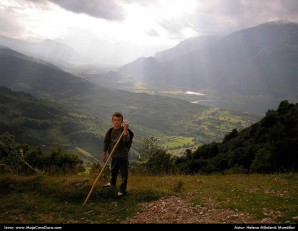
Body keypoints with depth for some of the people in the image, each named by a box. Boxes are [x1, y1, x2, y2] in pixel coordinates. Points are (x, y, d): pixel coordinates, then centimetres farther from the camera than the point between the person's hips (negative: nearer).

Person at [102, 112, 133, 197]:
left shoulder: (125, 131, -14)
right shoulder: (110, 131, -1)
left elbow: (126, 139, -32)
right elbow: (106, 142, 6)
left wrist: (125, 129, -44)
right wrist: (104, 154, 8)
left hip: (123, 155, -5)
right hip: (114, 155, 5)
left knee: (124, 173, 1)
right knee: (113, 171, 25)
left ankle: (123, 190, 12)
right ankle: (112, 183, 50)